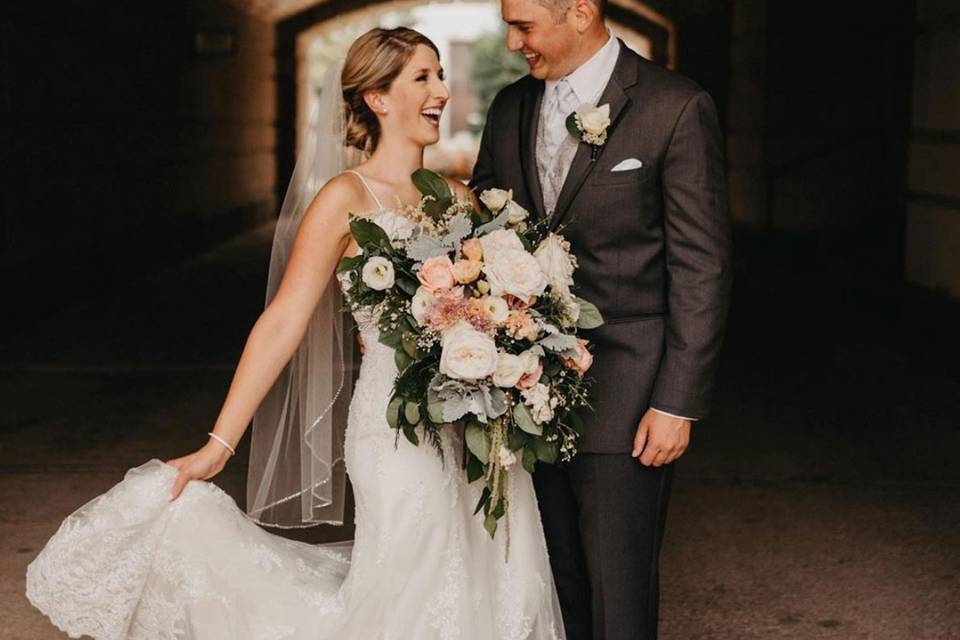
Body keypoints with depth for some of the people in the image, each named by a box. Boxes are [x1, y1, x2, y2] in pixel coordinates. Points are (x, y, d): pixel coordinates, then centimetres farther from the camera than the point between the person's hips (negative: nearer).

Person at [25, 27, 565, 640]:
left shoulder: (457, 196, 11)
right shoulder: (347, 197, -7)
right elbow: (284, 321, -10)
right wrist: (219, 445, -13)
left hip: (480, 441, 6)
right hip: (401, 442, -6)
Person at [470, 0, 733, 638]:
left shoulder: (677, 108, -9)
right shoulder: (510, 108, 9)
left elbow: (702, 268, -10)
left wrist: (677, 403, -13)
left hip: (624, 395, -5)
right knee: (558, 583, 14)